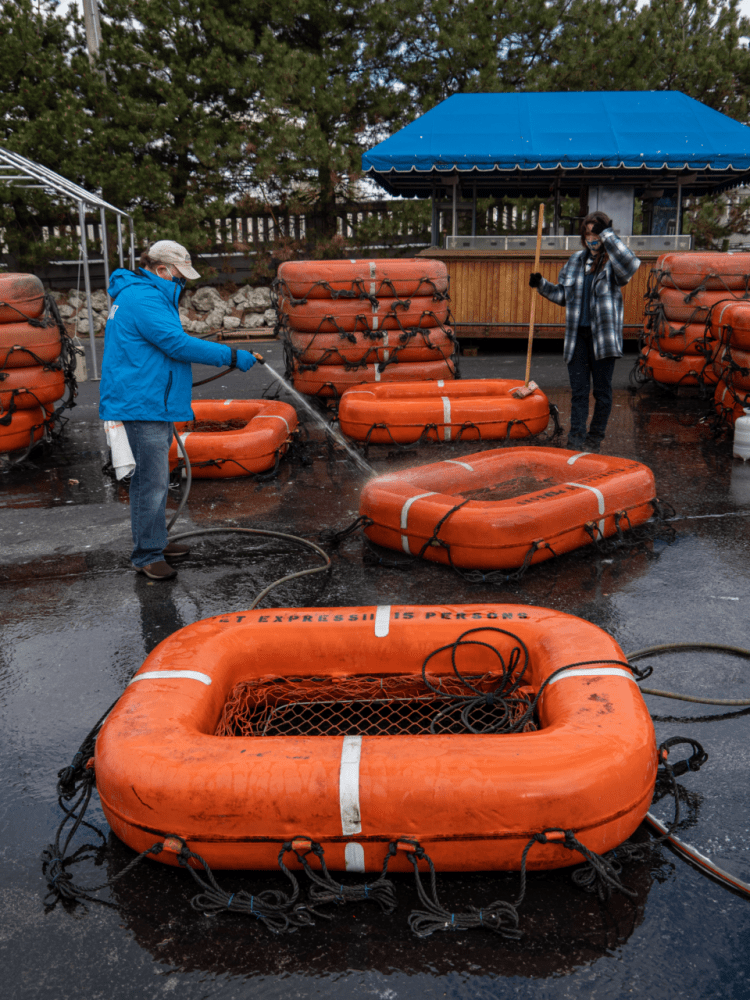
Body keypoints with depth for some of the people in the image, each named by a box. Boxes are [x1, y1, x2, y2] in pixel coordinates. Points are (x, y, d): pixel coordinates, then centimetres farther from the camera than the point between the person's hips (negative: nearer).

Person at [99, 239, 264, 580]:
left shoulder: (137, 294, 19)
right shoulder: (144, 299, -16)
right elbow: (178, 344, -23)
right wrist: (232, 356, -19)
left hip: (150, 402, 11)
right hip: (143, 403, -11)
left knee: (150, 477, 17)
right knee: (153, 479, -8)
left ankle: (153, 542, 28)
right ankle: (147, 555, 0)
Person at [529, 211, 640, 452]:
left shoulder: (613, 263, -3)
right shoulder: (576, 261, 12)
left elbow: (631, 264, -28)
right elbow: (563, 295, 20)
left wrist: (608, 234, -23)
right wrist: (542, 285, 5)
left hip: (603, 336, -4)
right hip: (577, 335, 4)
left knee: (602, 391, 6)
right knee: (578, 390, 3)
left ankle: (595, 437, 19)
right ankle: (576, 437, 6)